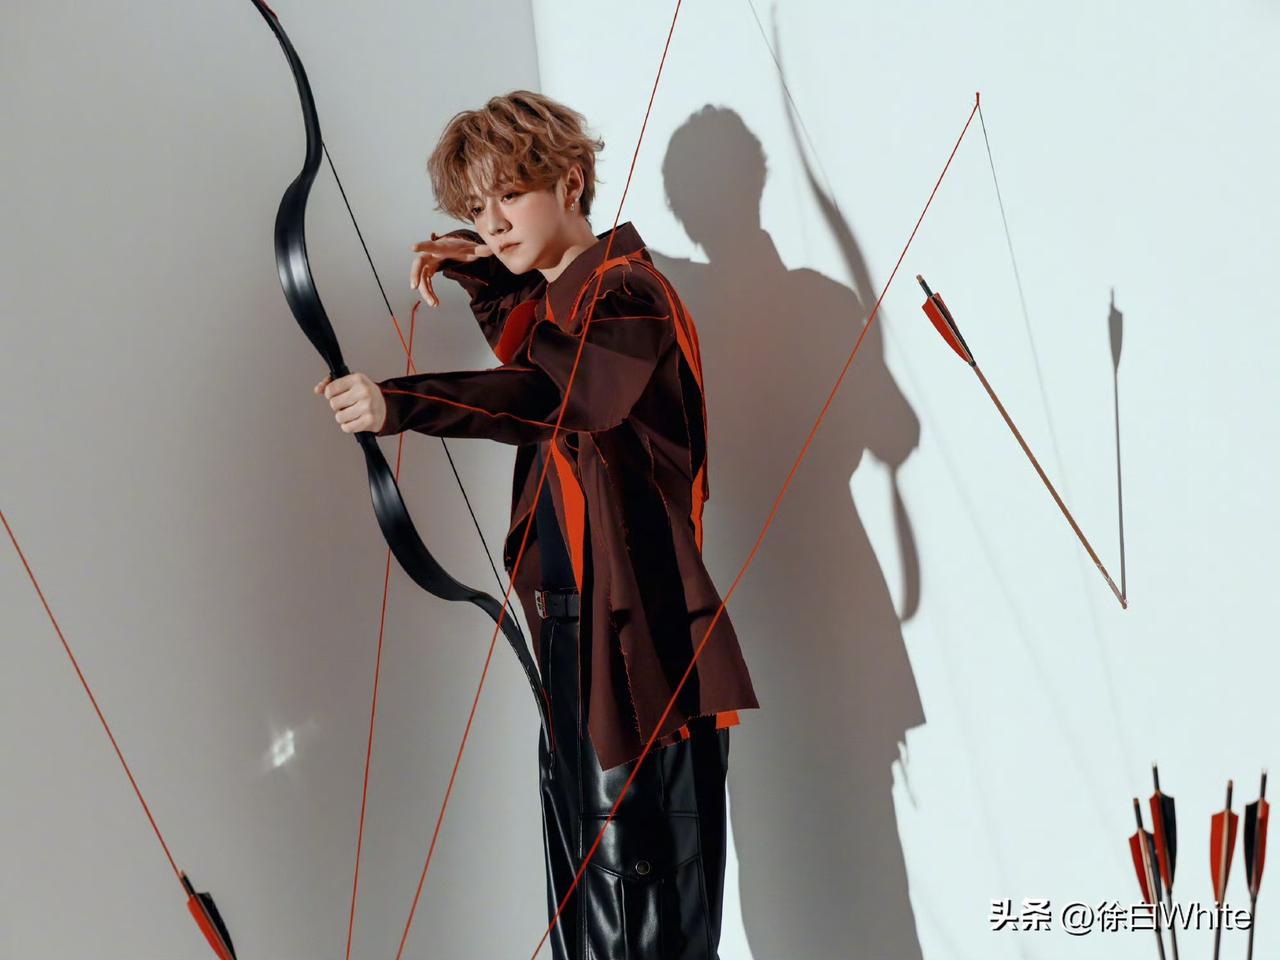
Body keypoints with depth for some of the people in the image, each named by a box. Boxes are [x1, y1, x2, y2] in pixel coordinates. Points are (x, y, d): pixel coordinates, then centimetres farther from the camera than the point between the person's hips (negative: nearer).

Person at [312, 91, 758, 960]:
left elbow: (547, 389, -31)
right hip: (573, 627, 10)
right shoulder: (552, 298, 18)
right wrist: (482, 278, 22)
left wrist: (401, 404, -43)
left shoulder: (628, 291, -11)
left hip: (641, 634, -10)